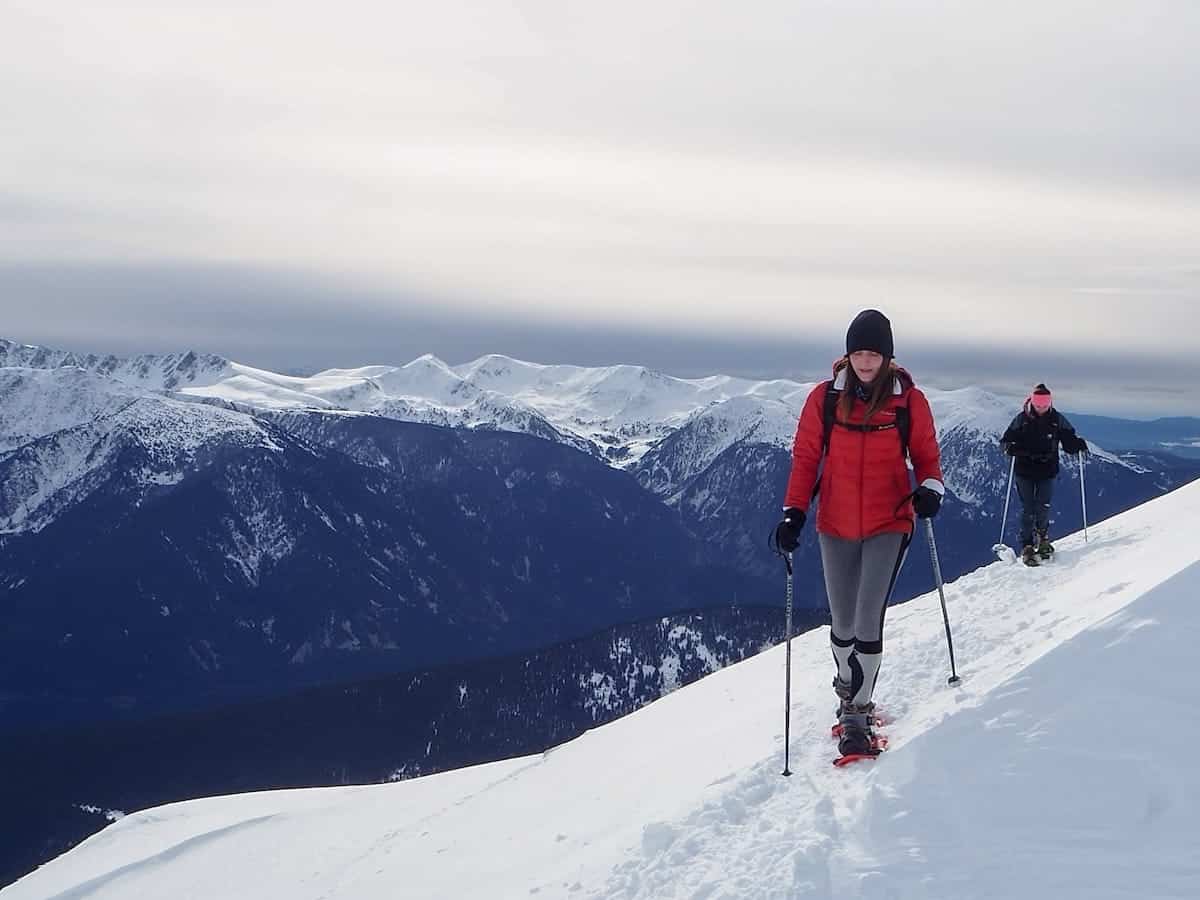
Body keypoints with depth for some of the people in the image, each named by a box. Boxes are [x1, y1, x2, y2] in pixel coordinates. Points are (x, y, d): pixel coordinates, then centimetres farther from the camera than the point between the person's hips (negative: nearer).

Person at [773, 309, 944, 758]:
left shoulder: (909, 400, -4)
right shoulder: (824, 397, -2)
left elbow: (926, 455, 5)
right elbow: (805, 457, 2)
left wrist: (929, 488, -15)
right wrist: (793, 512, -6)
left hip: (889, 524, -2)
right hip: (836, 526, 2)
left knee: (868, 619, -13)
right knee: (843, 623, 10)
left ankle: (857, 713, -3)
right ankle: (848, 687, 36)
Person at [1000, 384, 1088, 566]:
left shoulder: (1057, 420, 0)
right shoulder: (1022, 419, -4)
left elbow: (1068, 440, 5)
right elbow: (1006, 440, -3)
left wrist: (1078, 444, -17)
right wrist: (1010, 447, -25)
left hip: (1047, 471, 1)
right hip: (1024, 471, -1)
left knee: (1043, 508, -4)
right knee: (1028, 509, -2)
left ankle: (1042, 538, 24)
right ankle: (1027, 546, 5)